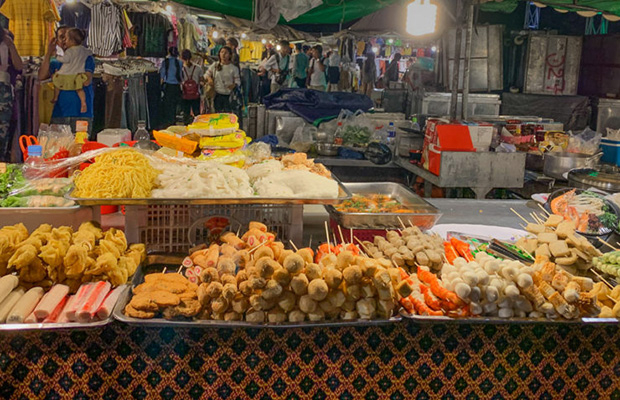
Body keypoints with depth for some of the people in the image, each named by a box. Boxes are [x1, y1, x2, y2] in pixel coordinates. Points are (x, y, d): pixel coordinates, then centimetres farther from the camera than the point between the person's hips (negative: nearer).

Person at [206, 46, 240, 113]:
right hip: (217, 94, 2)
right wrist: (209, 78, -13)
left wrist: (234, 85, -24)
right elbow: (207, 74, 10)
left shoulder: (234, 68, -2)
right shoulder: (215, 65, 4)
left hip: (228, 95, -2)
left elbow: (237, 80, -2)